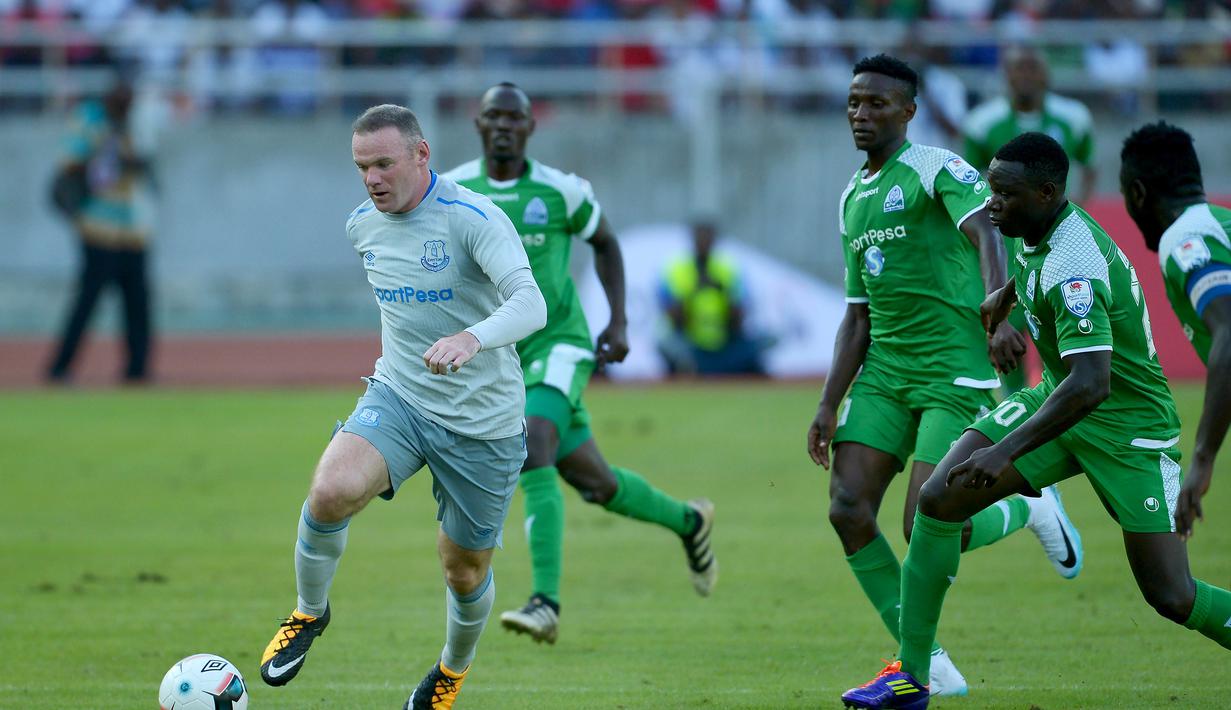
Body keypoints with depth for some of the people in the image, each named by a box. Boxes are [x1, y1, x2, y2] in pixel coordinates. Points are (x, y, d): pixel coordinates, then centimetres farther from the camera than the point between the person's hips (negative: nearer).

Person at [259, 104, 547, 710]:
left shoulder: (474, 219, -18)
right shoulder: (363, 225, 2)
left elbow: (530, 304, -32)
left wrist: (471, 338, -50)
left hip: (482, 424, -3)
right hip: (397, 398, 3)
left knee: (465, 571, 10)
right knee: (331, 490, -27)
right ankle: (309, 612, -1)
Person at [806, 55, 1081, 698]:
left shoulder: (937, 169, -6)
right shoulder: (852, 200, 17)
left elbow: (985, 235, -24)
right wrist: (829, 406, 11)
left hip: (954, 371, -7)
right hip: (883, 373, 7)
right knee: (848, 512, -9)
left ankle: (1031, 511, 18)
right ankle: (931, 667, 1)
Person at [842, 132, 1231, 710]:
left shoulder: (1073, 270, -31)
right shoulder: (1038, 232, -4)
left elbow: (1090, 384, -41)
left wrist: (1006, 451, -44)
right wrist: (1006, 294, 26)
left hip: (1127, 429, -8)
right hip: (1057, 400, 8)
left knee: (1173, 598, -11)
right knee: (938, 499, -10)